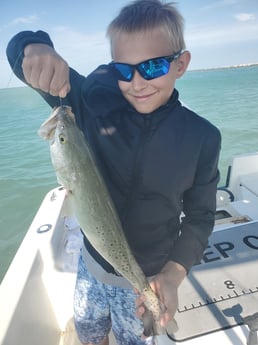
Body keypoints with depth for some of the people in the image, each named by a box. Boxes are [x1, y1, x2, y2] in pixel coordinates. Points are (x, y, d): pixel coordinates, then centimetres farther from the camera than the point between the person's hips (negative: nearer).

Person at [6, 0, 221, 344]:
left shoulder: (202, 137, -18)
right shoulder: (96, 101, -17)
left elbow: (199, 215, -9)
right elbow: (19, 44, -11)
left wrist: (173, 274, -21)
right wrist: (37, 49, -34)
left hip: (147, 277, -1)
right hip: (92, 263, 2)